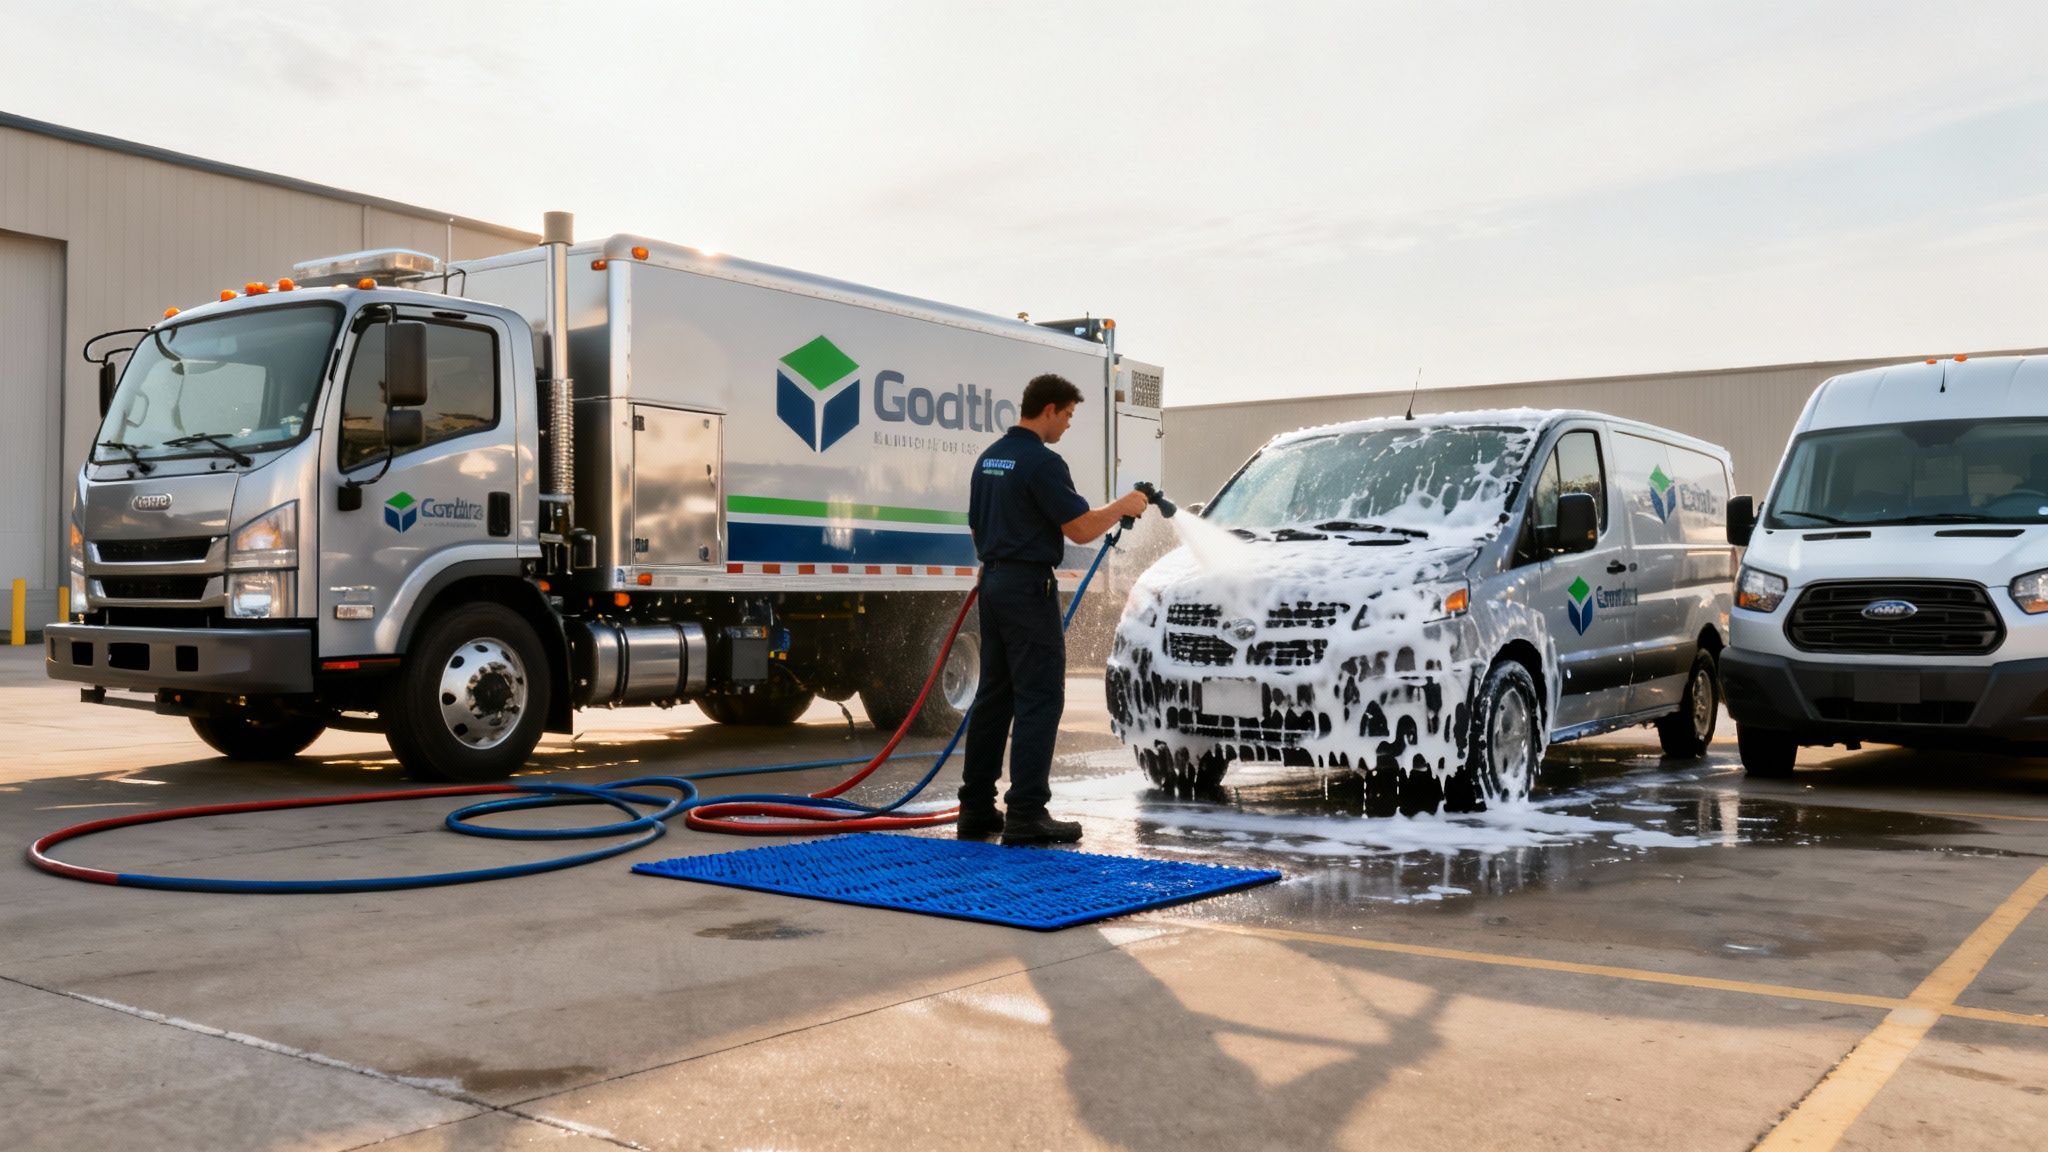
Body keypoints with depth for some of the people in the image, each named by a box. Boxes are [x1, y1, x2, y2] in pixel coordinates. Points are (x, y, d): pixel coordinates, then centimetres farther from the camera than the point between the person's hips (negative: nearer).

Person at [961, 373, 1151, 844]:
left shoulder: (988, 458, 14)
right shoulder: (1042, 461, -15)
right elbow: (1080, 529, -16)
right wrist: (1123, 506, -1)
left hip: (994, 583, 9)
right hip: (1028, 588, -9)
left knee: (995, 696, 12)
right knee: (1039, 699, -6)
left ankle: (977, 807, 15)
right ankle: (1026, 814, -8)